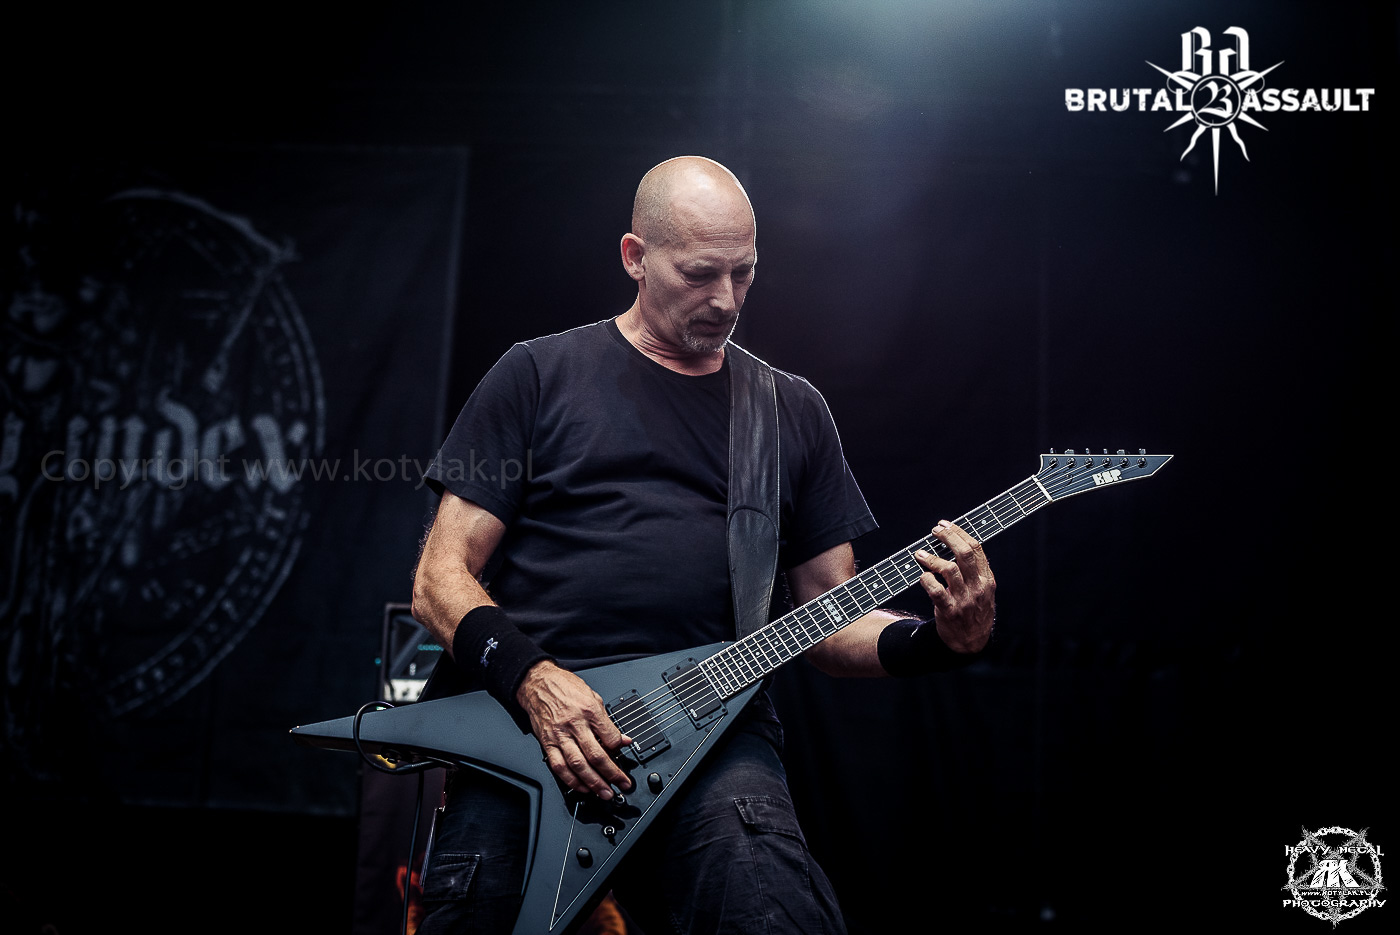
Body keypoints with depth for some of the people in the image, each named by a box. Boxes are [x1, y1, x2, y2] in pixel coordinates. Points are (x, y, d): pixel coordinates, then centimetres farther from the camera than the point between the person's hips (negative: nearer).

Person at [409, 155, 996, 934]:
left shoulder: (794, 412, 17)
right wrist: (532, 678, -11)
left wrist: (939, 640, -3)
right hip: (521, 709, 0)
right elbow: (442, 576, 7)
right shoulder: (539, 374, 10)